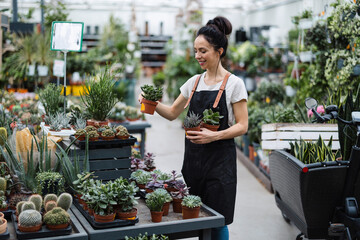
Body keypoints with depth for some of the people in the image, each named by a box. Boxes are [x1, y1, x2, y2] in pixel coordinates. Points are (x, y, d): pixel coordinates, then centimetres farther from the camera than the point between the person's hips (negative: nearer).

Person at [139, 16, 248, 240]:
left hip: (219, 159, -5)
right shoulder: (194, 82, 9)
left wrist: (214, 135, -23)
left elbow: (242, 126, -9)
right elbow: (173, 113, 16)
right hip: (194, 156, 5)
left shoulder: (234, 84, -7)